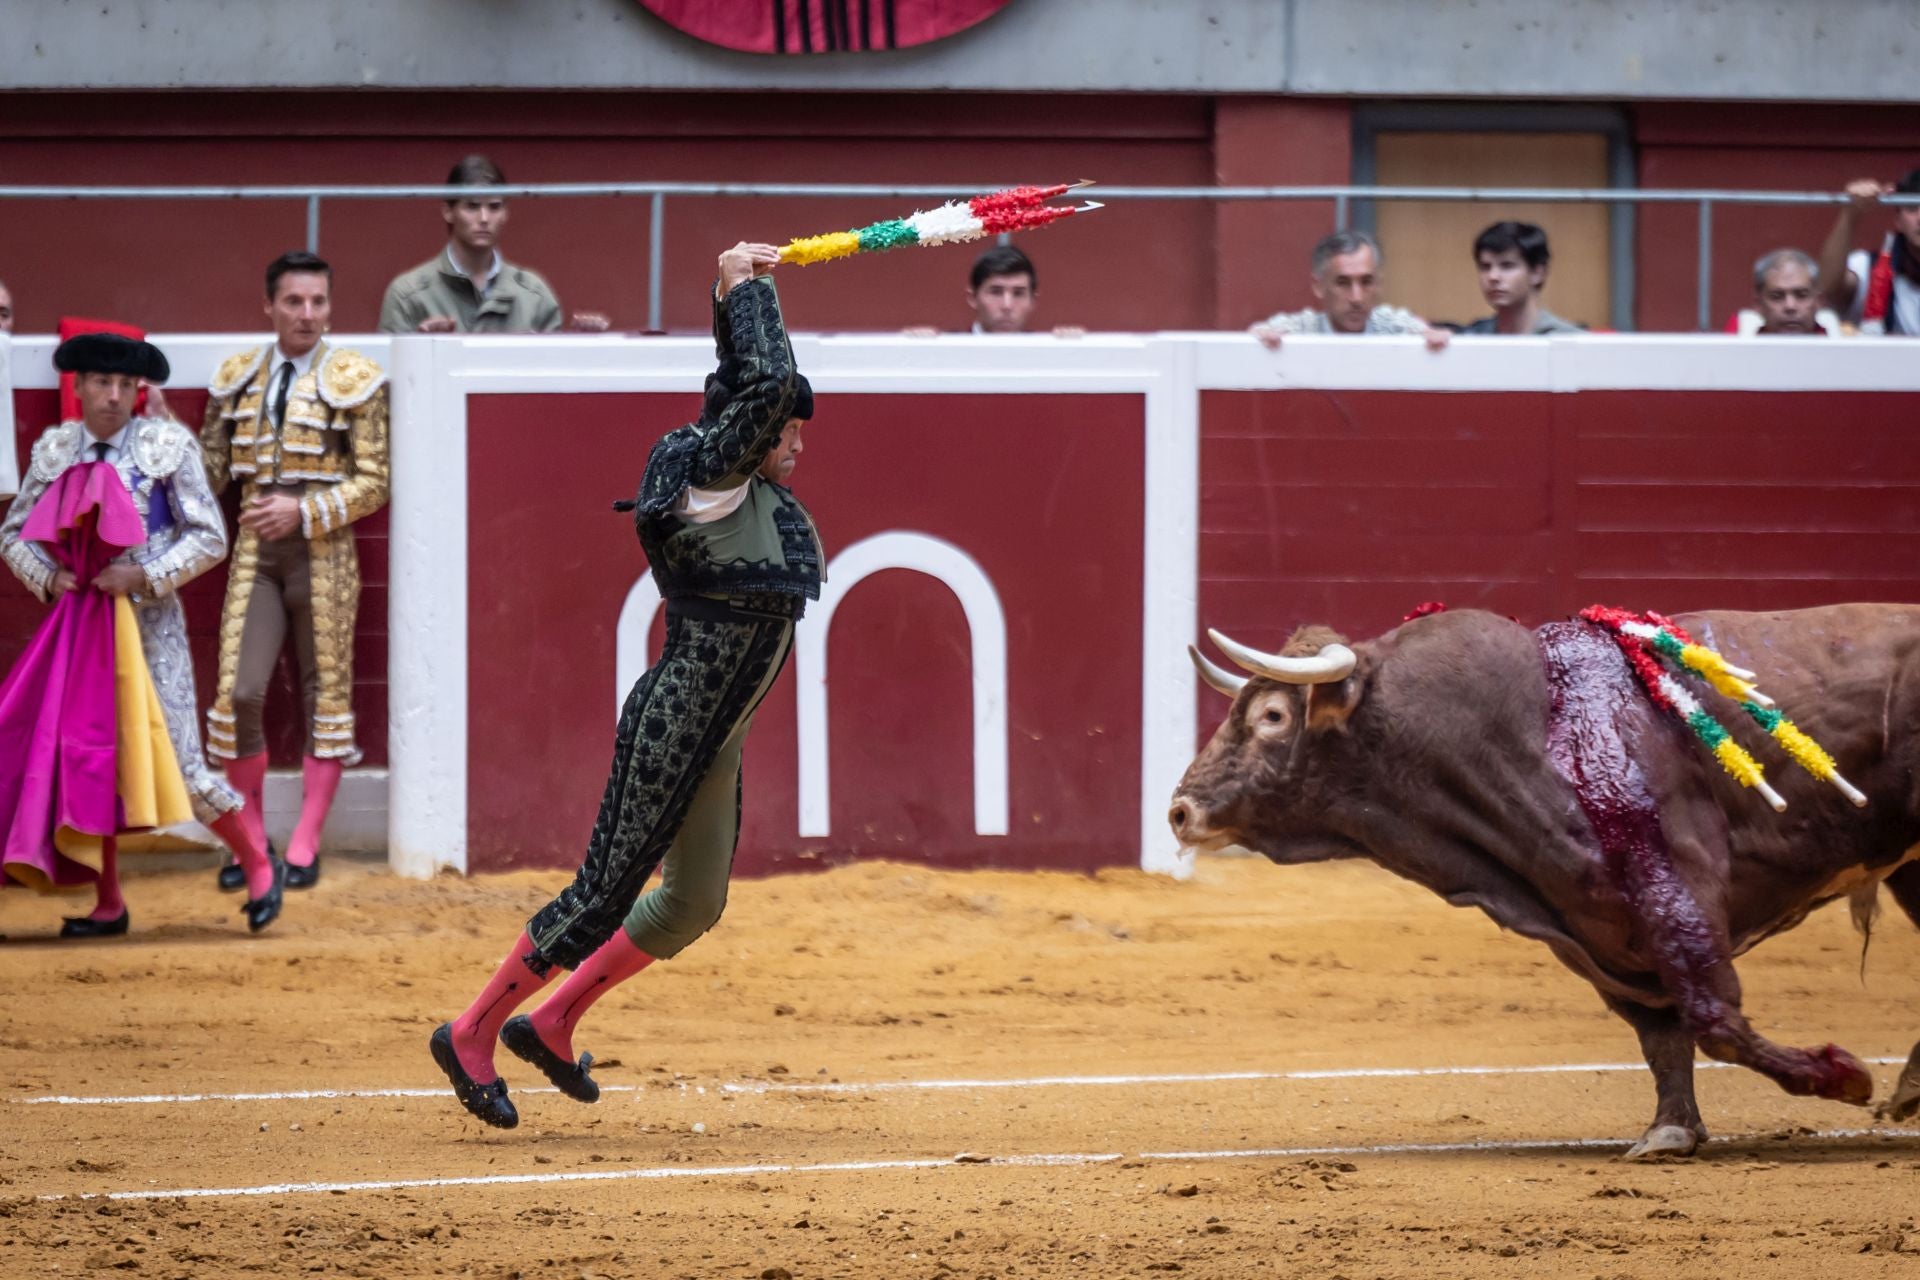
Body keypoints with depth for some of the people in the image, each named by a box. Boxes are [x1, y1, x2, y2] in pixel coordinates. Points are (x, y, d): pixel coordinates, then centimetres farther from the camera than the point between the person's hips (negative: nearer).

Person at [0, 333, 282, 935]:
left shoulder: (167, 445, -6)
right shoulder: (55, 449, 4)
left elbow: (209, 537, -6)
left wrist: (145, 576, -16)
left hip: (150, 623, -4)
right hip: (81, 627, 4)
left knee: (178, 766, -7)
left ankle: (257, 866, 14)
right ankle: (107, 904, 14)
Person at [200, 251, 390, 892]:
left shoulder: (354, 380, -3)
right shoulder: (237, 377, 7)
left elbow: (373, 481, -5)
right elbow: (211, 470, 12)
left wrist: (303, 512, -16)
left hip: (323, 551, -2)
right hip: (255, 550, 2)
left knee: (326, 695, 4)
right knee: (238, 693, -7)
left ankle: (305, 844, 12)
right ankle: (251, 836, 8)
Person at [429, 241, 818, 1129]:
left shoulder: (755, 493, 9)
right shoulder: (713, 475, -15)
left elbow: (746, 383, 22)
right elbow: (764, 384, -27)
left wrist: (738, 295, 10)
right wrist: (744, 290, -15)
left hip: (715, 746, 10)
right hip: (672, 725, -10)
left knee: (693, 904, 14)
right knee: (606, 893, -5)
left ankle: (551, 1025, 27)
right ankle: (471, 1035, 6)